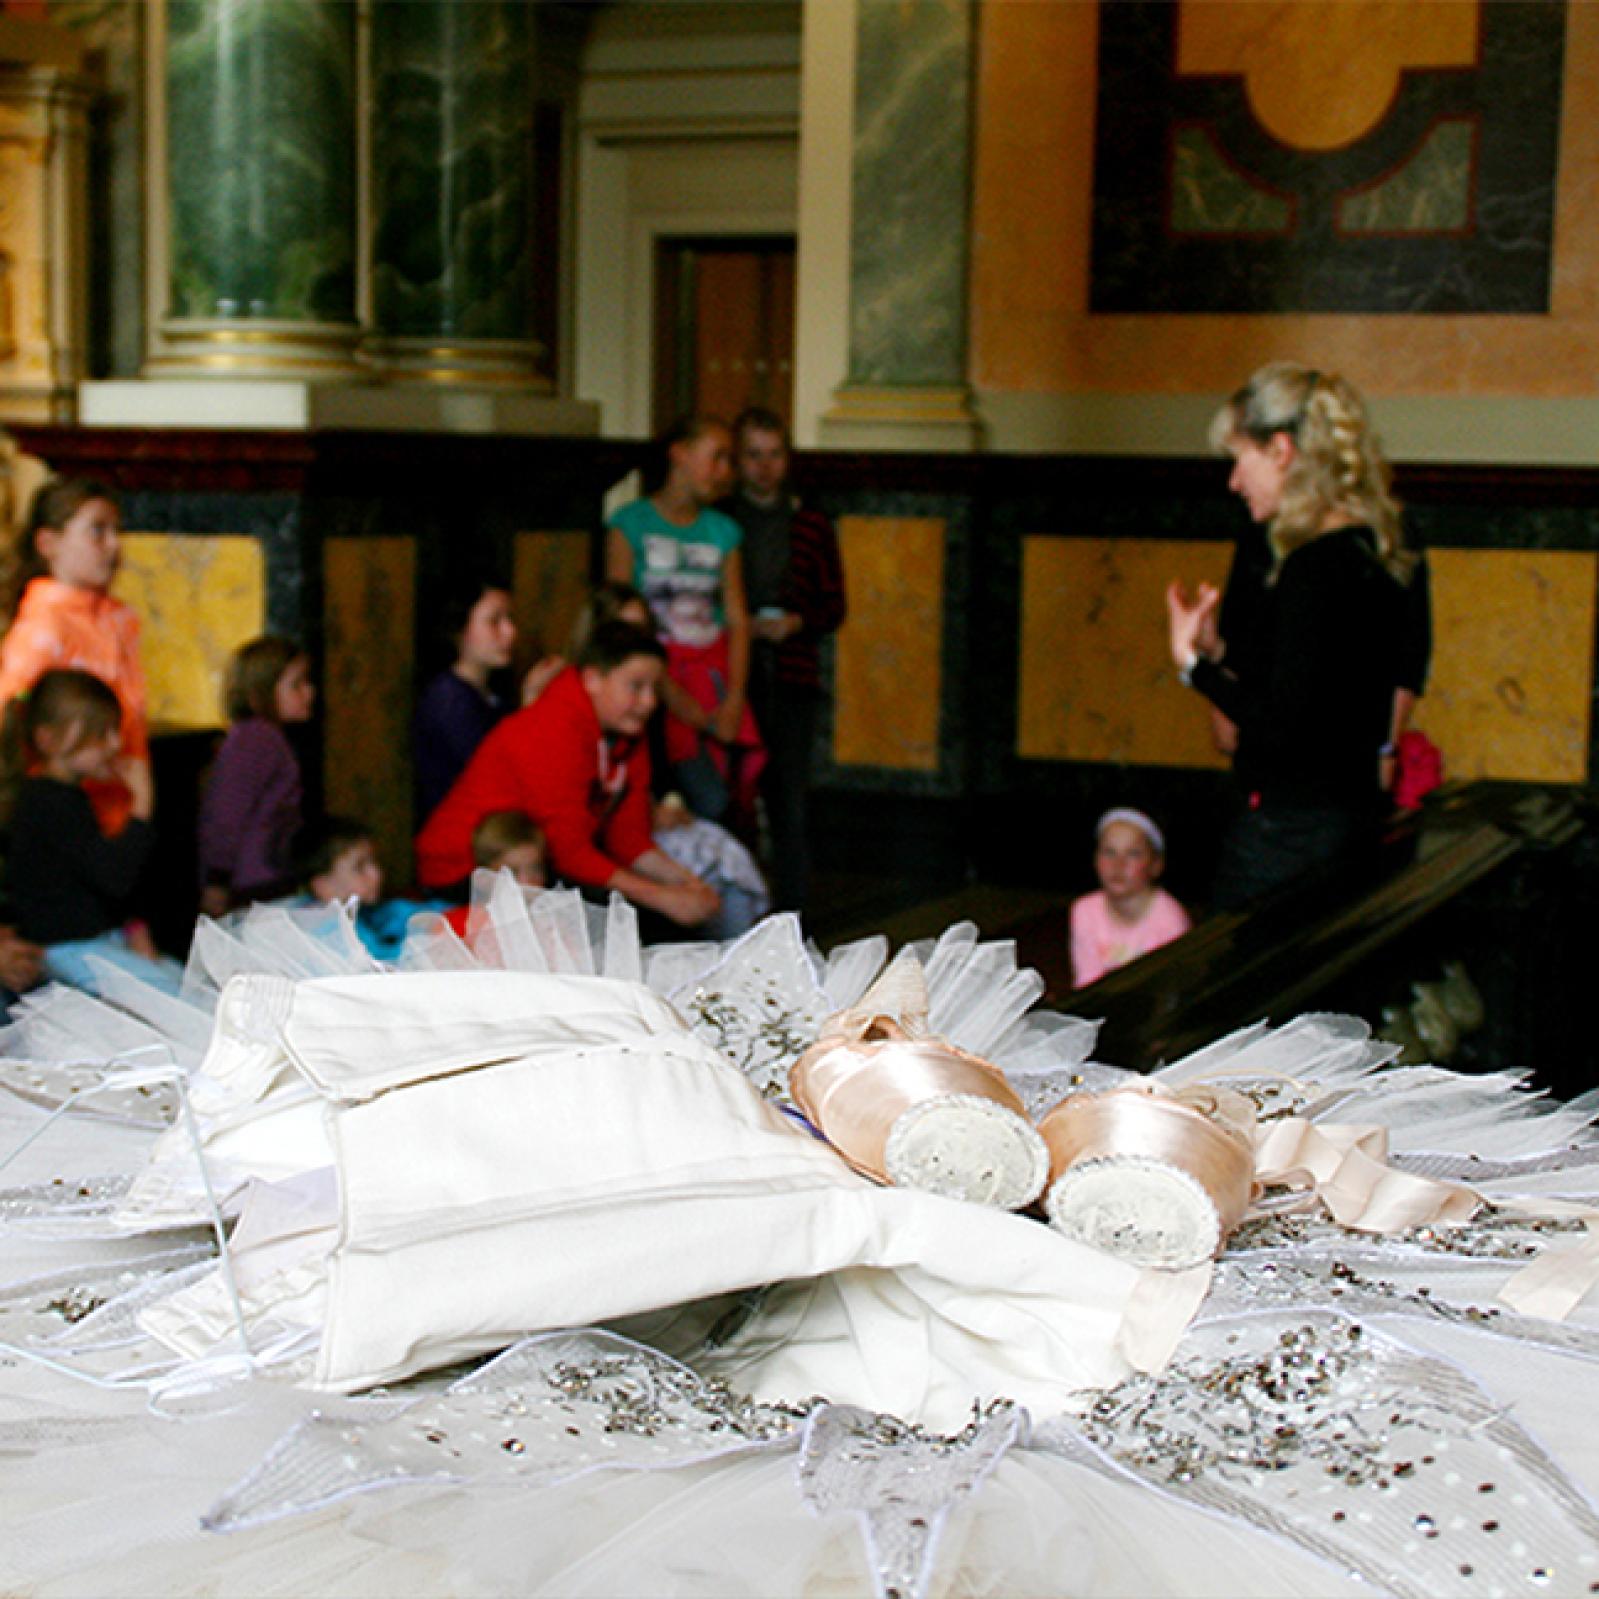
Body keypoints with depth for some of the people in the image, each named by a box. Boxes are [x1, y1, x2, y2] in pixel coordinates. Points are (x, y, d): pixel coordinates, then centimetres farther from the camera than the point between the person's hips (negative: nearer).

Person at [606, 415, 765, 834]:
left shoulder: (723, 532, 15)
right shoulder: (632, 524, 2)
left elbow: (737, 620, 10)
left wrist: (734, 699, -6)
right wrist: (675, 698, -11)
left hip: (715, 670, 4)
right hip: (659, 673, -4)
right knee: (711, 801, -18)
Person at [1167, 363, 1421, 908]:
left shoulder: (1316, 566, -18)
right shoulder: (1370, 553, 10)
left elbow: (1280, 726, -21)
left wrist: (1193, 663, -10)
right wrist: (1219, 653, 11)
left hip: (1291, 828, -9)